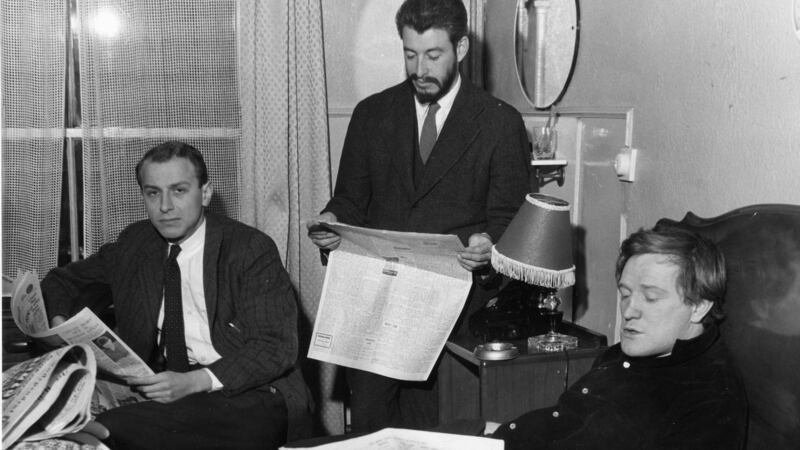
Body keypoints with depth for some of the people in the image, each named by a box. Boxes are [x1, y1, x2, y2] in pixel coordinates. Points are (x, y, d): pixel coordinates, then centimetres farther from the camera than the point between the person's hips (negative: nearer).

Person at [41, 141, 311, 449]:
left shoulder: (252, 249, -5)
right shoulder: (134, 243, 11)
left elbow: (276, 347, -10)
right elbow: (63, 279, 24)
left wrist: (194, 382, -22)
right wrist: (59, 325, 1)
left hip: (247, 397, -4)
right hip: (161, 395, 4)